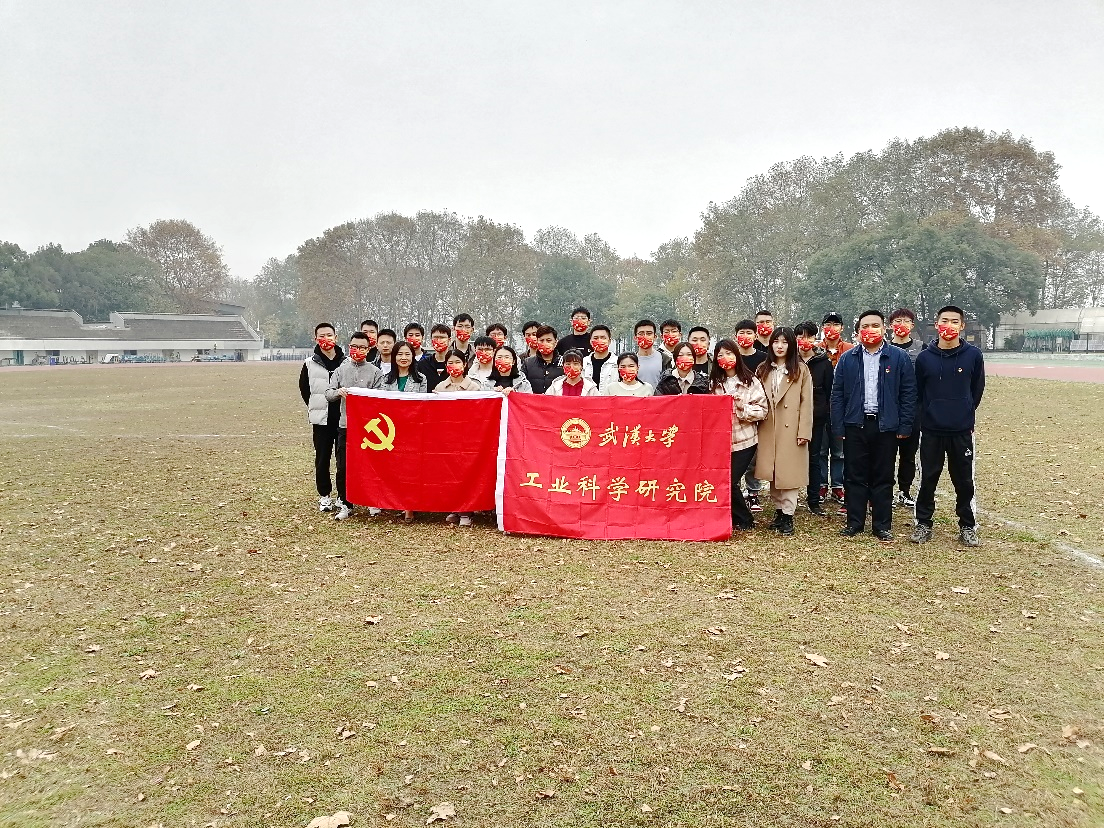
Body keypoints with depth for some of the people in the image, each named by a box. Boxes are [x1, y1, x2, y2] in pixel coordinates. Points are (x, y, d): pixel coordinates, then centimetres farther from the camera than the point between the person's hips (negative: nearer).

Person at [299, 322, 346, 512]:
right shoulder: (310, 363, 2)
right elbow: (304, 388, 14)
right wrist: (315, 406, 11)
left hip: (344, 417, -1)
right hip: (321, 418, 1)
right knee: (322, 458, 7)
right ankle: (324, 495, 18)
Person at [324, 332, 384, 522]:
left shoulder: (375, 372, 4)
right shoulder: (341, 369, 11)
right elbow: (328, 393, 6)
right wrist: (338, 392, -13)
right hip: (345, 424, 2)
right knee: (343, 467, 1)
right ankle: (344, 503, 12)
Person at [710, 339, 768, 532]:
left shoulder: (750, 381, -2)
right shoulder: (714, 383, 9)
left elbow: (762, 410, -6)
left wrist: (743, 407, -20)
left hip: (744, 440, -4)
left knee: (729, 481, -10)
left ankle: (744, 521, 11)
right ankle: (742, 519, 20)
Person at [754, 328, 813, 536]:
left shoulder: (801, 370, 0)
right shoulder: (763, 370, 12)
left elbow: (806, 402, -4)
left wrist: (804, 431, -10)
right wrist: (757, 416, 1)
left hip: (791, 428, -4)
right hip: (768, 428, 4)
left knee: (789, 472, -3)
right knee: (772, 472, 8)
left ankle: (787, 515, 3)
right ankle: (779, 511, 19)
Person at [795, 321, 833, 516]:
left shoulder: (824, 362, 4)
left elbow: (829, 391, 5)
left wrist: (830, 417, 0)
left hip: (816, 417, 0)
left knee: (814, 457, 6)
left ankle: (814, 500, 13)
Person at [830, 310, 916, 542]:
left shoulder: (899, 358, 1)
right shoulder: (847, 359, 5)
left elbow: (908, 394, 1)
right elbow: (837, 394, 5)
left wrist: (904, 426, -4)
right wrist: (838, 427, -1)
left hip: (886, 426, -1)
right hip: (855, 425, 1)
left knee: (883, 478, 7)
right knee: (855, 476, 7)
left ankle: (882, 525, 16)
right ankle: (854, 522, 17)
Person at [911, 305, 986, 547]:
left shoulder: (973, 355, -2)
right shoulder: (925, 357, -1)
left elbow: (977, 389, 9)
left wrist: (965, 414, 11)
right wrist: (925, 416, 6)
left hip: (962, 430, 0)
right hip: (931, 430, 0)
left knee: (964, 480, 8)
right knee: (928, 479, 7)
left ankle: (967, 526, 20)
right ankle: (923, 523, 19)